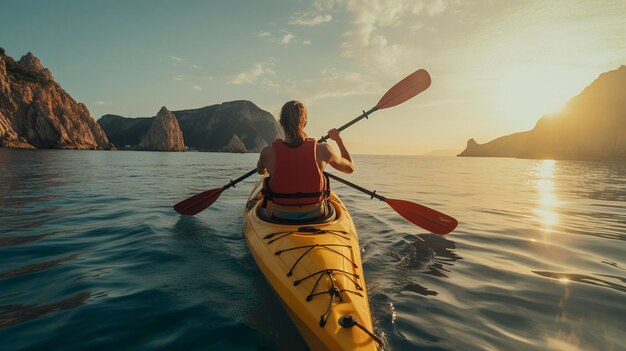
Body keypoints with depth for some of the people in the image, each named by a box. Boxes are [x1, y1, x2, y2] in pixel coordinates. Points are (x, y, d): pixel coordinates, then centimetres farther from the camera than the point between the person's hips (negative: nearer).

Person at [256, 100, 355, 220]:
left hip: (279, 218, 0)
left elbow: (260, 171, 9)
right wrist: (339, 139, 16)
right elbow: (350, 167, 2)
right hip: (315, 217, 0)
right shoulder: (322, 150, -17)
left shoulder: (268, 152, -16)